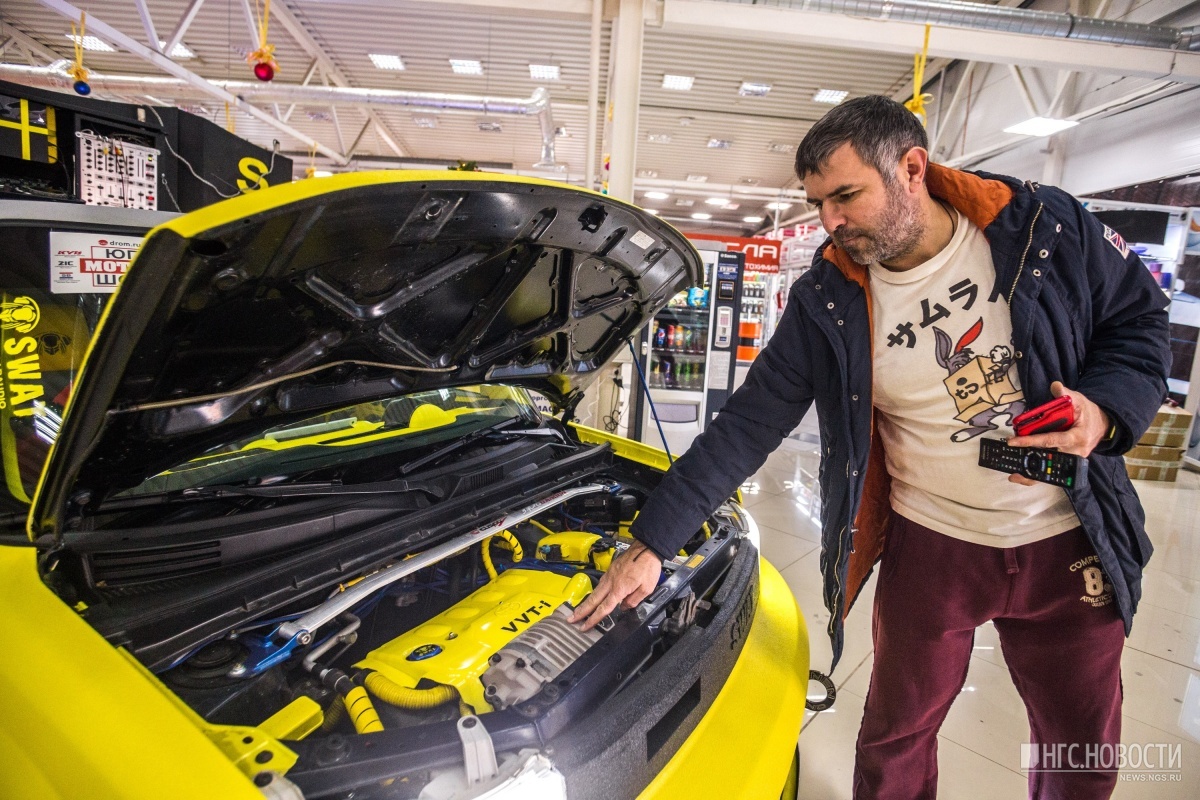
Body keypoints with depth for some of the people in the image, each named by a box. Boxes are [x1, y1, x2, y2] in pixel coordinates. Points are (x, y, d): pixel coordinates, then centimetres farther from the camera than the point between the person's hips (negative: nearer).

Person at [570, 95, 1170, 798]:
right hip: (931, 545, -1)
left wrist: (1107, 409, -19)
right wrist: (652, 542, -16)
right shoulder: (826, 304, -12)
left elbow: (1140, 320, 4)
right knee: (896, 739, 14)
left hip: (1068, 542, 2)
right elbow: (747, 427, -13)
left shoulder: (1048, 226, -9)